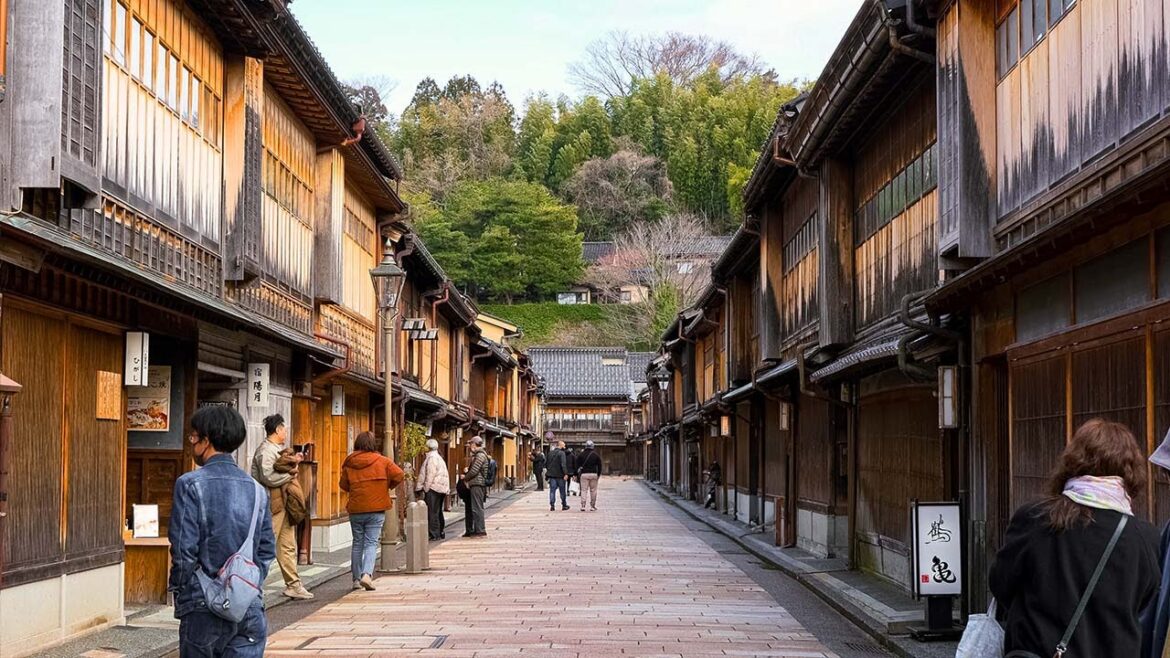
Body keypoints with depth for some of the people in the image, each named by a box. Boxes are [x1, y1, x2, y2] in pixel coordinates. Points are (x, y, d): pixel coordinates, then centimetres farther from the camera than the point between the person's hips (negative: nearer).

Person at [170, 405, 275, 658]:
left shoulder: (190, 484, -8)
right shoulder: (256, 488, 7)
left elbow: (183, 549, -10)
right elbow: (267, 549, 9)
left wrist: (180, 594, 2)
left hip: (204, 608, -3)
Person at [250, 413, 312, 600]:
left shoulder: (278, 449, 19)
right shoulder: (266, 450, -13)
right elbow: (268, 478, -25)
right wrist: (290, 475, -13)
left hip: (284, 503, 10)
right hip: (272, 504, -10)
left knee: (288, 546, 11)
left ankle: (293, 585, 15)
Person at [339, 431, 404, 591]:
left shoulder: (349, 463, 1)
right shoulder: (383, 461, -5)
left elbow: (344, 485, 7)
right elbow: (399, 475, -9)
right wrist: (388, 486, 8)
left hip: (355, 509, 2)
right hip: (376, 508, -2)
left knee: (357, 543, 13)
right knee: (371, 543, -1)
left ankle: (356, 579, 18)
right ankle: (367, 574, -20)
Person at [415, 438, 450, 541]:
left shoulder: (431, 457, -11)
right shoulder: (439, 457, 19)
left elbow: (431, 474, -17)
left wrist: (426, 488, -13)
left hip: (433, 488, -10)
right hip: (441, 488, 10)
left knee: (432, 512, -9)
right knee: (438, 511, 17)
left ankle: (434, 534, -11)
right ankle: (441, 532, 22)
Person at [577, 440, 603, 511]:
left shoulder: (582, 455, 3)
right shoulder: (596, 455, 4)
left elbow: (578, 465, 4)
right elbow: (599, 465, 6)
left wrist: (577, 475, 10)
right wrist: (599, 474, 14)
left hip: (584, 474, 0)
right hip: (594, 474, 0)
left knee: (583, 490, 0)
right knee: (593, 490, 6)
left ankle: (583, 506, -8)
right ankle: (593, 506, 7)